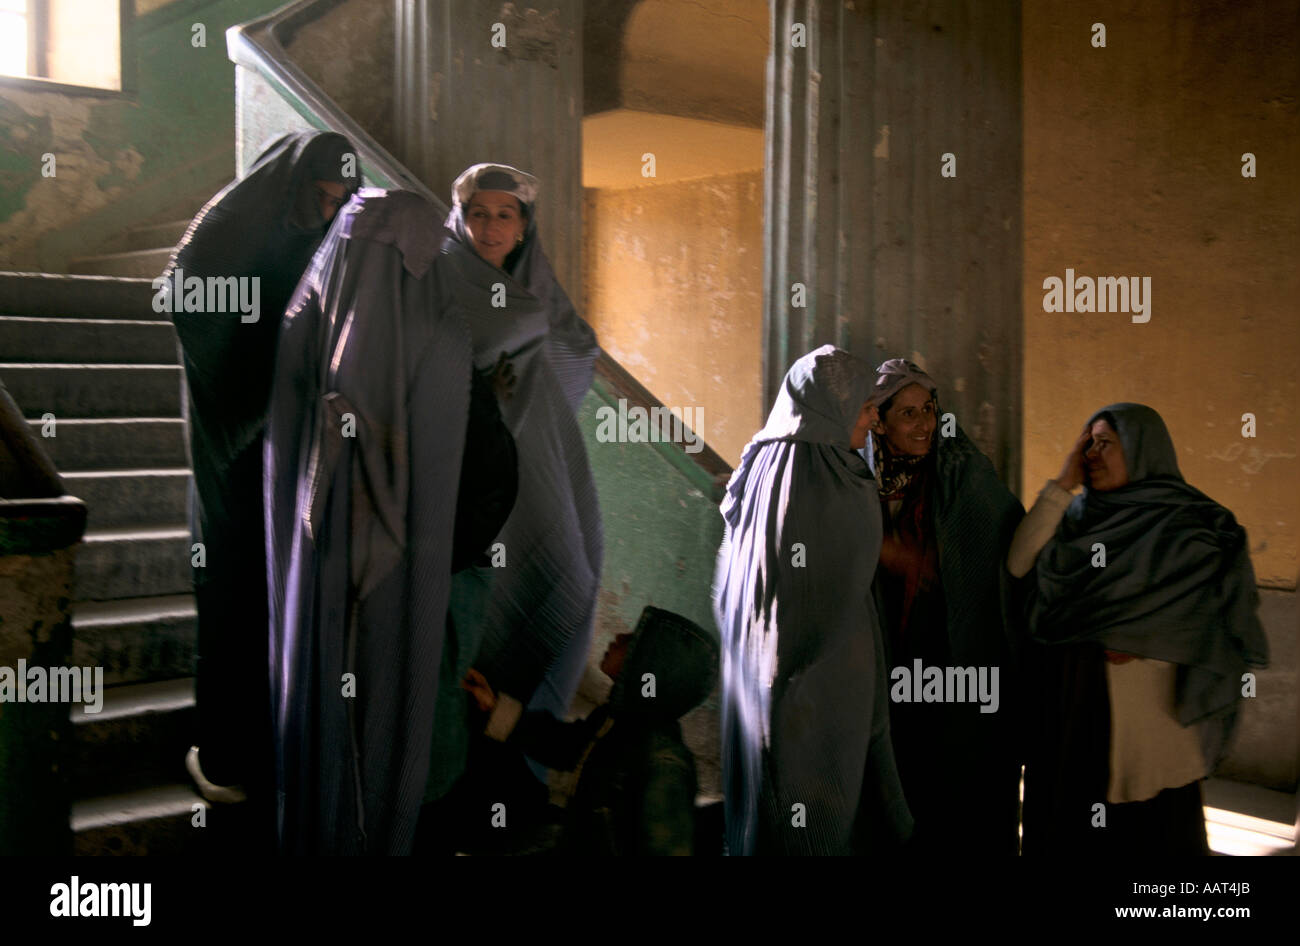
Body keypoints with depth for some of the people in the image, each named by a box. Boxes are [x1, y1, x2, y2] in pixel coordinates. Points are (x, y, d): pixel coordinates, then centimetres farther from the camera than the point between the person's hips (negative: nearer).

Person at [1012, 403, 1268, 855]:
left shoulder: (1191, 522, -5)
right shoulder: (1079, 512, 9)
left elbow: (1233, 602, -9)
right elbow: (1019, 563, -4)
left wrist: (1148, 638, -19)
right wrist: (1063, 484, -6)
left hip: (1144, 701, -5)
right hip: (1068, 699, 5)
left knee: (1140, 825, 4)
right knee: (1064, 823, 11)